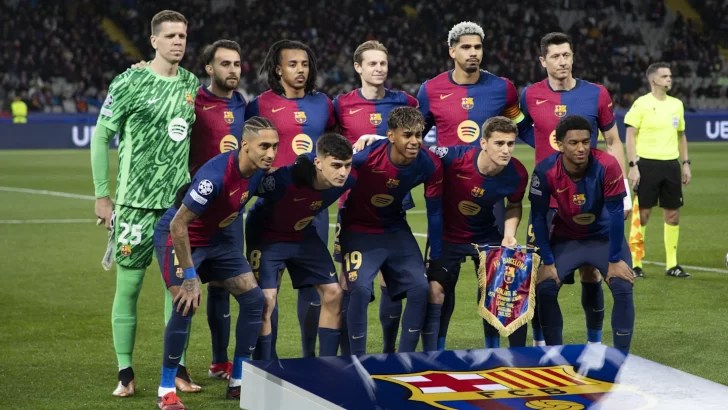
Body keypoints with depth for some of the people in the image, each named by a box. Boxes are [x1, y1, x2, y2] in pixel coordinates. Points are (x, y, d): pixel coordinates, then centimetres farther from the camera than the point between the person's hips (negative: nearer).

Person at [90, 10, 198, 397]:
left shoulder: (193, 85, 7)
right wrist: (101, 194, -5)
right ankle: (125, 374, 7)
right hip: (135, 202, -4)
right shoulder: (129, 83, -6)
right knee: (128, 285, 0)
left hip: (181, 204, 4)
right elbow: (100, 136, -3)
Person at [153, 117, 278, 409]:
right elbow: (178, 224, -31)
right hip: (178, 238, -8)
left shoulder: (260, 171, -12)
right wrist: (190, 277, -28)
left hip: (215, 238, 8)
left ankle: (238, 383, 13)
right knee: (186, 306, -21)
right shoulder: (215, 175, -35)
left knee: (253, 298, 0)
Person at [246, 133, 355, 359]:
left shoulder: (347, 179, -22)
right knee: (266, 299, -16)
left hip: (304, 235, 5)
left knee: (333, 293, 0)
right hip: (267, 236, -5)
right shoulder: (287, 177, -39)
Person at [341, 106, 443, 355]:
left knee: (420, 287, -7)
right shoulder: (366, 157, -29)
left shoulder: (430, 165, -16)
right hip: (359, 230, -4)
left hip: (395, 229, 4)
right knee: (360, 288, -21)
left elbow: (434, 211, -4)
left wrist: (436, 257, 2)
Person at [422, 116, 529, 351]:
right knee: (435, 291, -10)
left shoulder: (517, 175, -19)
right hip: (447, 235, -2)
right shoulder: (454, 157, -30)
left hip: (487, 236, 2)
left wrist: (509, 232, -13)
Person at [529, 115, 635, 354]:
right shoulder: (545, 171, -24)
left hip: (605, 236, -1)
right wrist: (547, 262, -15)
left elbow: (616, 213, -21)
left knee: (622, 287, -18)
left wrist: (615, 260, -19)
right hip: (565, 238, 1)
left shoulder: (606, 166, -28)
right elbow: (539, 218, -14)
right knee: (545, 288, -14)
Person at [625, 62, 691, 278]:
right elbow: (630, 136, -7)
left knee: (673, 214, 6)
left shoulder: (676, 104, 12)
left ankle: (672, 264, 14)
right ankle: (635, 263, 5)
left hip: (671, 164, 6)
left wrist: (685, 163, 14)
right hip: (647, 163, -5)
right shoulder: (641, 104, -6)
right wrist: (633, 165, -14)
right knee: (643, 213, -2)